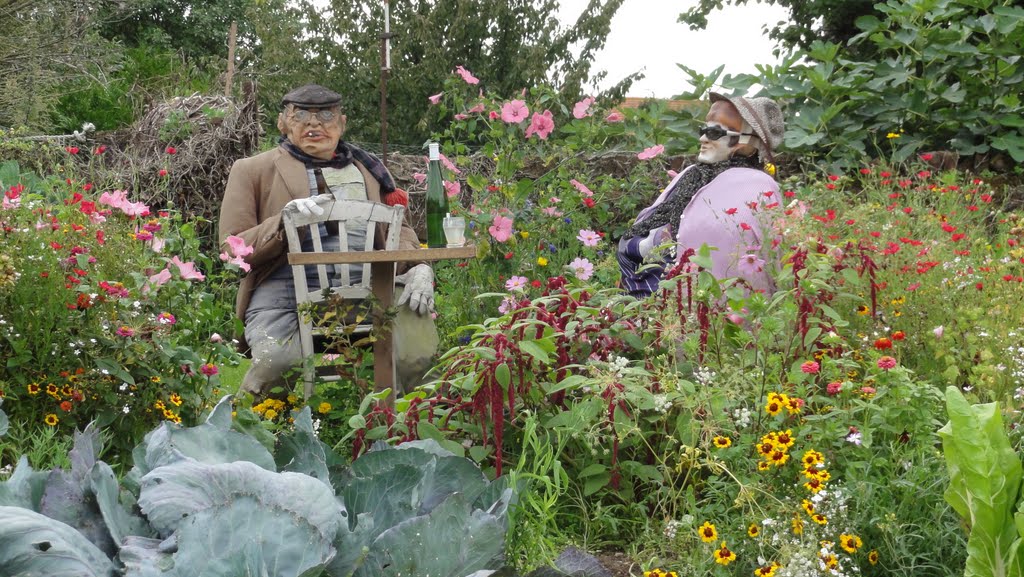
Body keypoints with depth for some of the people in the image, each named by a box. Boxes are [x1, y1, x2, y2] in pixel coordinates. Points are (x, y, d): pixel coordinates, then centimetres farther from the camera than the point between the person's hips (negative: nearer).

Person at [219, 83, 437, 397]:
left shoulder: (367, 168, 26)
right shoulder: (252, 170, 17)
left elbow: (399, 228, 24)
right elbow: (232, 249, 9)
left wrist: (417, 267, 1)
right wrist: (283, 223, -10)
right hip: (284, 286, -2)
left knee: (418, 353, -27)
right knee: (277, 359, -34)